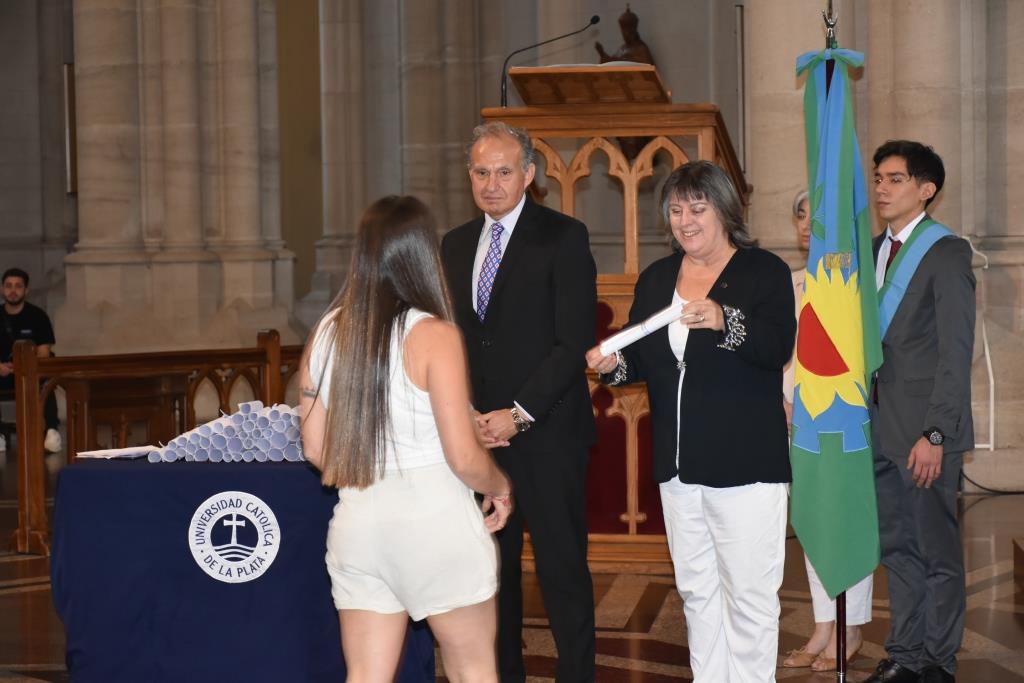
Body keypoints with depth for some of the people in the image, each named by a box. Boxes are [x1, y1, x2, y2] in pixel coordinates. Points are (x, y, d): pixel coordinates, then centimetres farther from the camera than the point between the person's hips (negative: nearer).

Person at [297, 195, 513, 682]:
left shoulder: (327, 333, 3)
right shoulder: (433, 334, -12)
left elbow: (315, 449, 8)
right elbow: (463, 457, -15)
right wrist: (499, 487, 6)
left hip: (357, 525, 5)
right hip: (435, 521, -4)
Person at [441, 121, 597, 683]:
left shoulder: (563, 237, -4)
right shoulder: (455, 244, 14)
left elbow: (574, 340, -10)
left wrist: (519, 415, -14)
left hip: (546, 433, -5)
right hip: (478, 431, 5)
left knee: (563, 568, -1)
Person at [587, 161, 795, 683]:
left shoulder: (765, 271, -4)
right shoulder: (655, 279, 12)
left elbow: (779, 348, -17)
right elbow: (642, 359, 13)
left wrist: (725, 321, -32)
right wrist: (613, 364, -9)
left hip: (747, 462, -6)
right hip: (678, 463, 6)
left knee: (749, 593, -3)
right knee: (696, 589, 16)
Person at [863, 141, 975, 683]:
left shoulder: (947, 253, -8)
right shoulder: (874, 250, 13)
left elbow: (955, 351, -13)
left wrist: (935, 434, -17)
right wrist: (864, 417, 4)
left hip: (925, 432, -7)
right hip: (881, 428, 7)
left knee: (937, 552, 3)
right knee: (896, 547, 13)